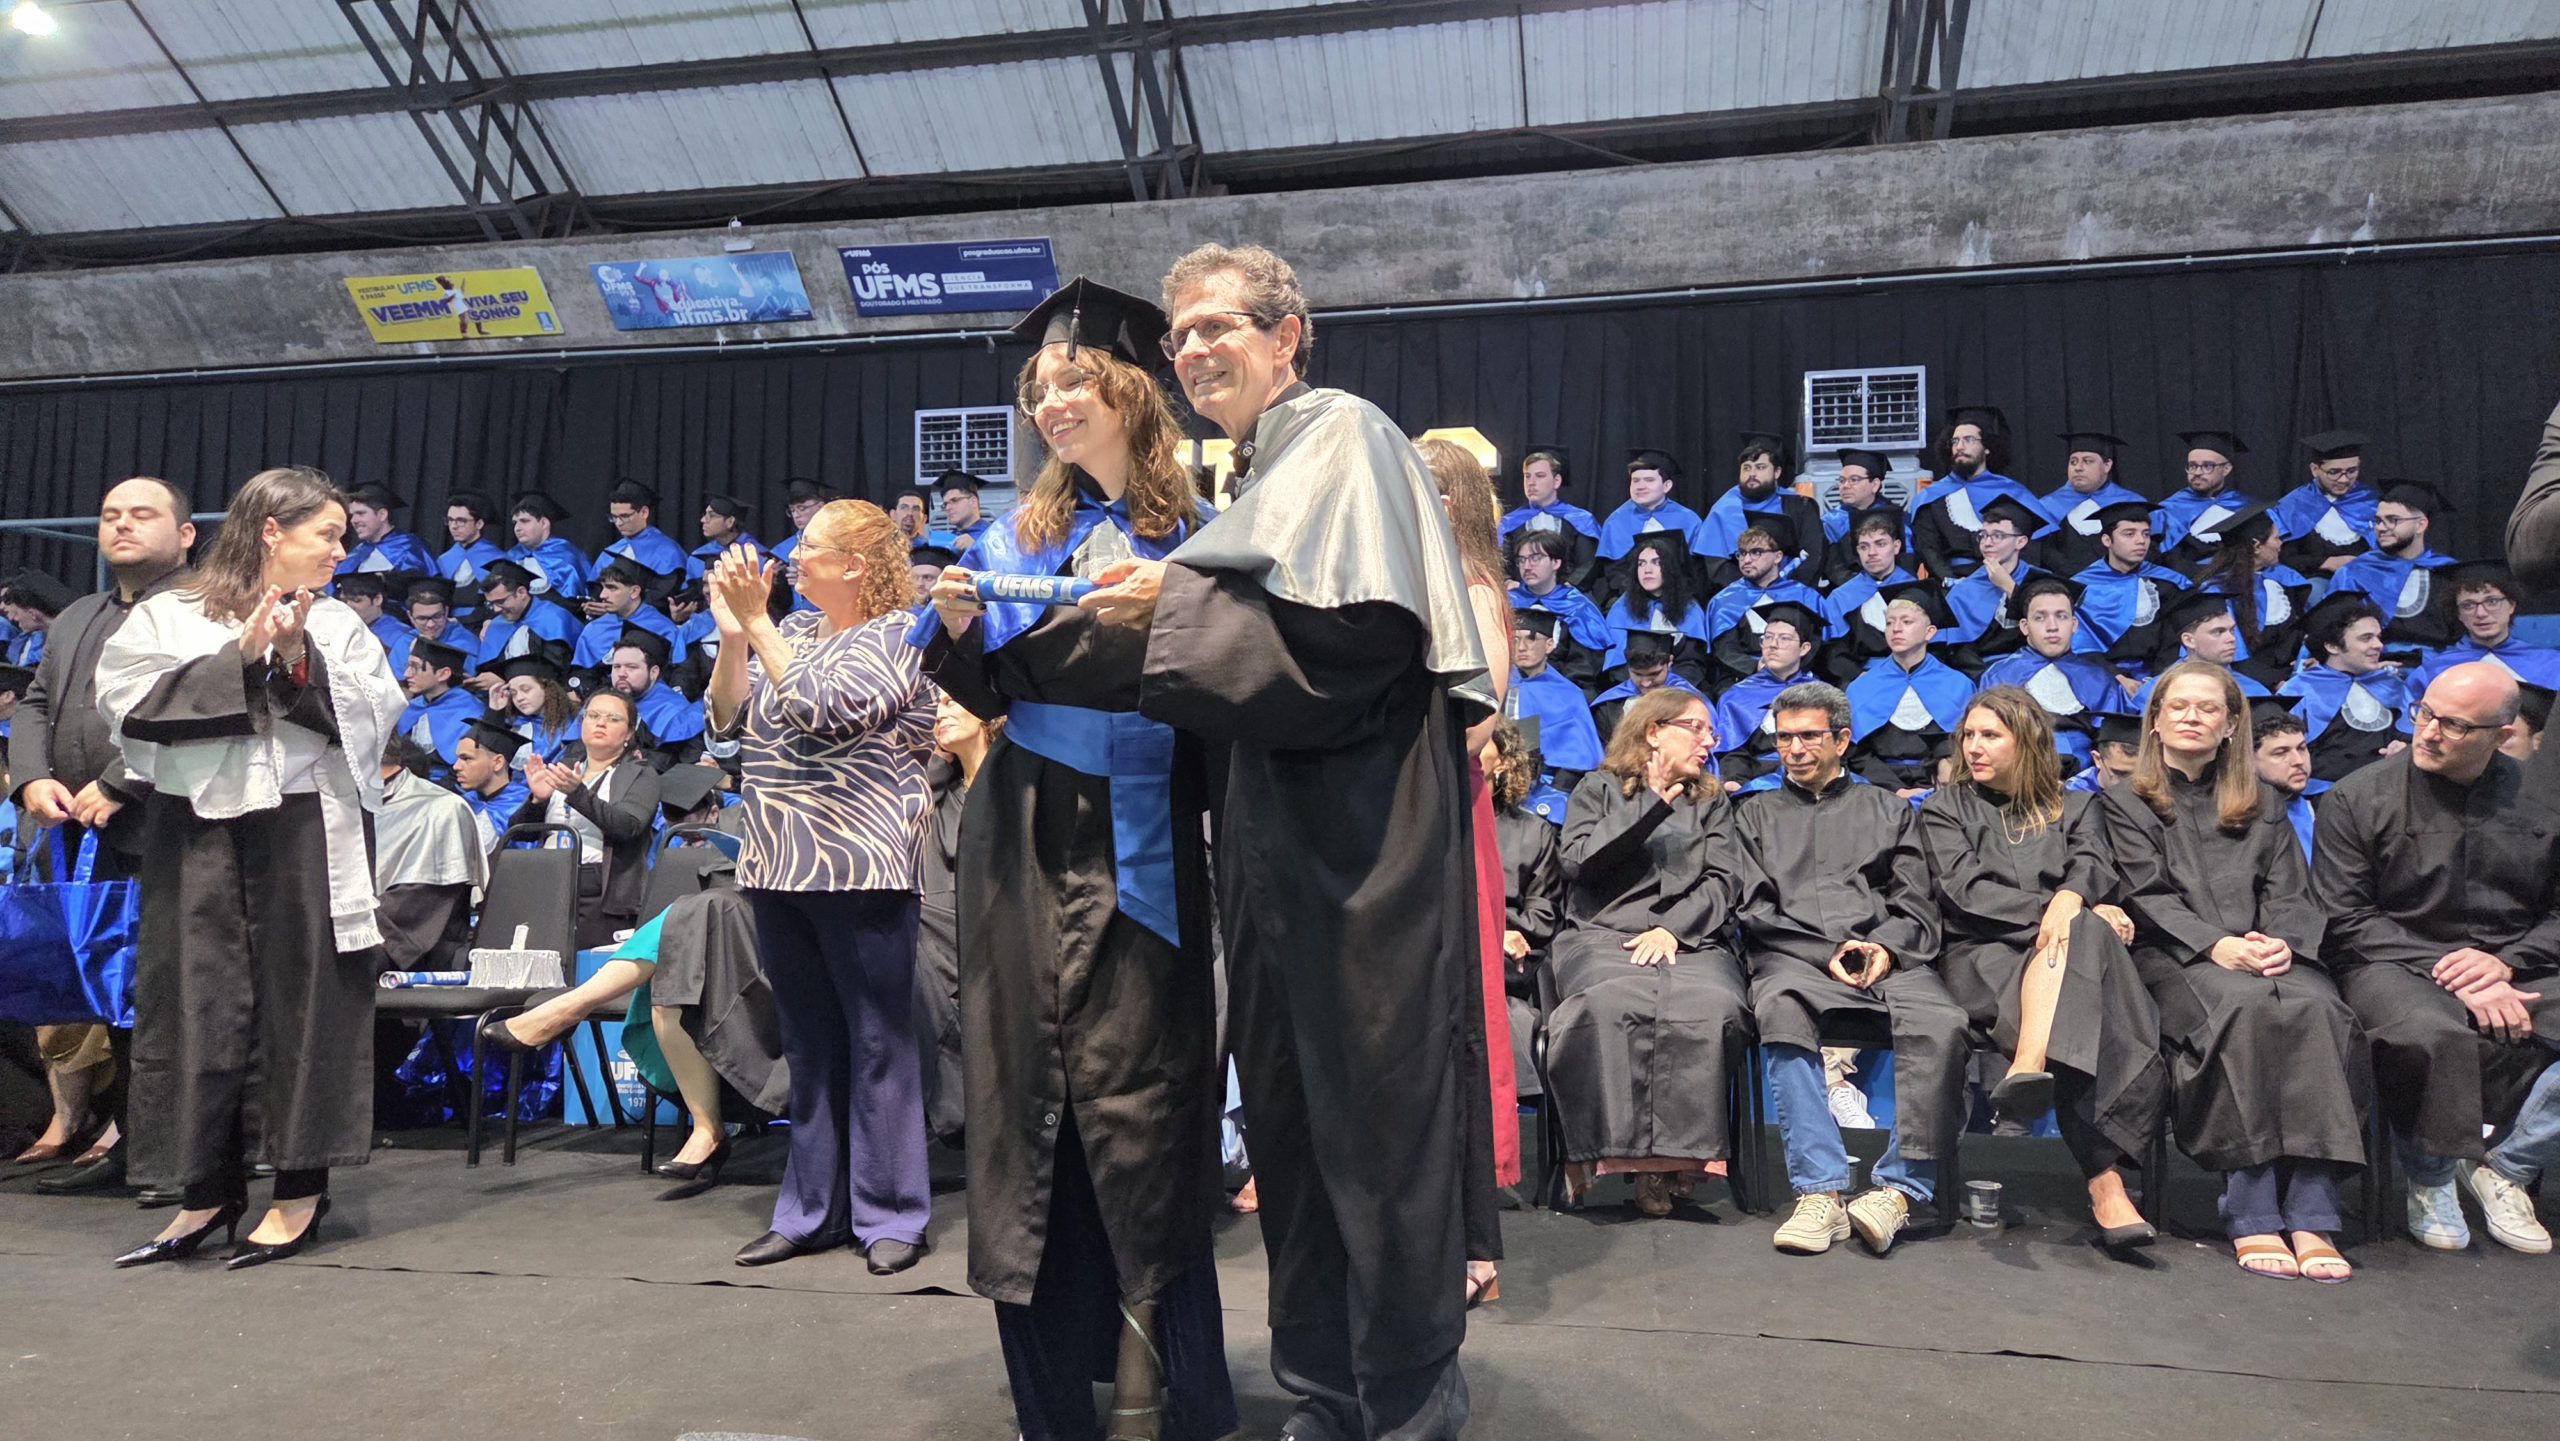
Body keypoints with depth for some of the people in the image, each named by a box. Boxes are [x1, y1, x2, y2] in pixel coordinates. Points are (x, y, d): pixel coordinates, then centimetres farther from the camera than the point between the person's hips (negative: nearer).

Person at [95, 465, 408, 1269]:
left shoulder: (337, 625, 11)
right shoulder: (168, 617, 7)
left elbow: (371, 719, 2)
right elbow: (130, 704, -6)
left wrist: (300, 662, -10)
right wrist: (240, 660, -10)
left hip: (307, 834, 0)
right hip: (196, 833, 0)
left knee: (301, 1000, 1)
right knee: (198, 1005, 3)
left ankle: (302, 1185, 9)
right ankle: (210, 1188, 15)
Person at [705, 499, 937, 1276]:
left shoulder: (899, 634, -6)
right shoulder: (792, 628, 16)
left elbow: (823, 709, -19)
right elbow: (730, 719, 11)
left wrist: (757, 620, -14)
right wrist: (732, 631, -1)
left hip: (861, 866, -7)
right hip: (778, 864, 7)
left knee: (877, 1044, 0)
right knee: (809, 1046, 13)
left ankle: (889, 1214, 9)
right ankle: (812, 1210, 23)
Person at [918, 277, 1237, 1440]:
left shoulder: (1192, 533, 3)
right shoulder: (1020, 534, 12)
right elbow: (988, 691, 12)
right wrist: (957, 627, -7)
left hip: (1138, 848, -3)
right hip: (1026, 841, 3)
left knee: (1131, 1093, -4)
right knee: (1027, 1082, 5)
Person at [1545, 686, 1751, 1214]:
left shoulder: (1712, 802, 26)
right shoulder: (1599, 788, 20)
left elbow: (1720, 881, 12)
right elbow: (1580, 861, 3)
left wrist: (1672, 928, -7)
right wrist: (1653, 806, -1)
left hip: (1690, 940, 2)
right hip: (1601, 935, -2)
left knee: (1715, 1006, -33)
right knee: (1612, 1001, -37)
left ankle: (1671, 1155, -29)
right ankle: (1610, 1148, -31)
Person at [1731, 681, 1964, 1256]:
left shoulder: (1889, 809, 27)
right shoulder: (1755, 815, 26)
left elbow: (1917, 906, 16)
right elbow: (1755, 912, 12)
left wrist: (1885, 946, -6)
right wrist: (1829, 951, -3)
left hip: (1888, 958, 1)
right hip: (1792, 958, -1)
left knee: (1941, 1021, -34)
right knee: (1782, 1009, -38)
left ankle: (1900, 1188, -32)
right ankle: (1820, 1192, -39)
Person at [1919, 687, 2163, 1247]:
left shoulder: (2075, 807, 24)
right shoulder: (1944, 808, 19)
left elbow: (2093, 869, 2)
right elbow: (1966, 890, 2)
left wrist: (2068, 901, -23)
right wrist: (2065, 910, -11)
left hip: (2068, 948, 2)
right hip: (1981, 955, -2)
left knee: (2072, 938, -36)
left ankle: (2030, 1068, -54)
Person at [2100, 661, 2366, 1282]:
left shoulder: (2262, 807, 26)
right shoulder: (2125, 804, 16)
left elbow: (2292, 895, 13)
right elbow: (2148, 896, 2)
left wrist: (2283, 943, -11)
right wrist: (2213, 945, -16)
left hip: (2264, 950, 3)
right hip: (2173, 955, -3)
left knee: (2317, 1008, -31)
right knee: (2244, 1005, -35)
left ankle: (2312, 1213, -36)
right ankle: (2252, 1214, -34)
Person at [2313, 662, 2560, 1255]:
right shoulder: (2357, 798, 0)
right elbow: (2348, 920, -5)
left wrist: (2505, 962, -8)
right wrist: (2455, 978, -15)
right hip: (2397, 964, -3)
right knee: (2429, 1034, -36)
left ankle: (2506, 1168, -1)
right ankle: (2430, 1178, -6)